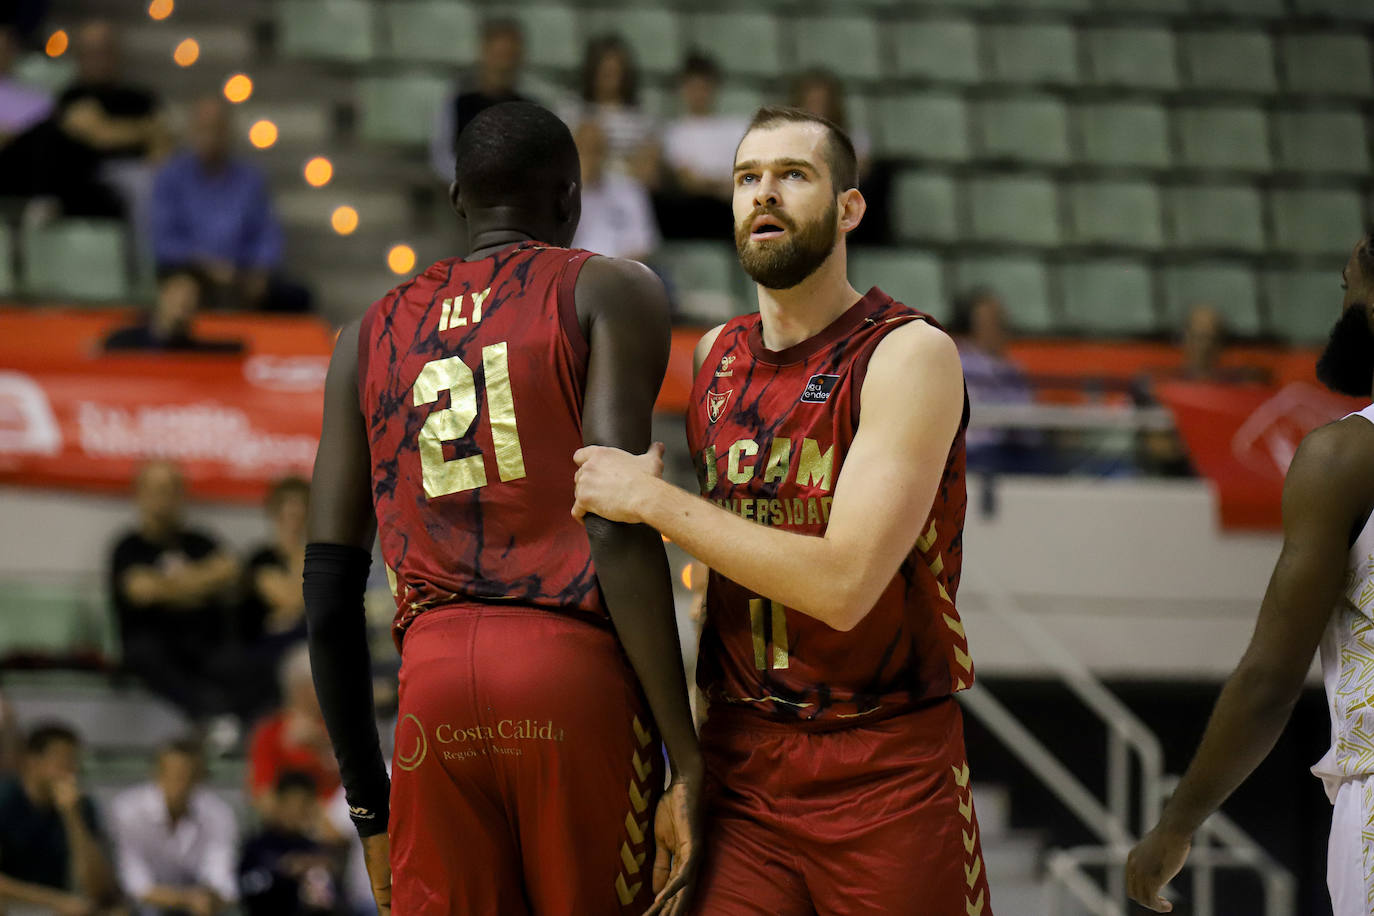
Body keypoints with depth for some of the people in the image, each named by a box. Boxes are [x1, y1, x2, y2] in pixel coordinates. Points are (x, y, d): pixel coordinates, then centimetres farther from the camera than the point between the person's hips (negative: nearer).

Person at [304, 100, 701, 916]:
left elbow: (330, 594, 15)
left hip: (433, 676, 4)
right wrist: (687, 755, -10)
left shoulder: (371, 336, 19)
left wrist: (368, 803, 21)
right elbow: (619, 524, -8)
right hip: (574, 666, -3)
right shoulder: (611, 293, 7)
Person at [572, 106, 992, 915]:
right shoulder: (715, 357, 10)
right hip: (740, 764, 4)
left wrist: (651, 499, -17)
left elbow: (843, 584, -20)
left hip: (887, 778, -4)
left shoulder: (909, 355, -9)